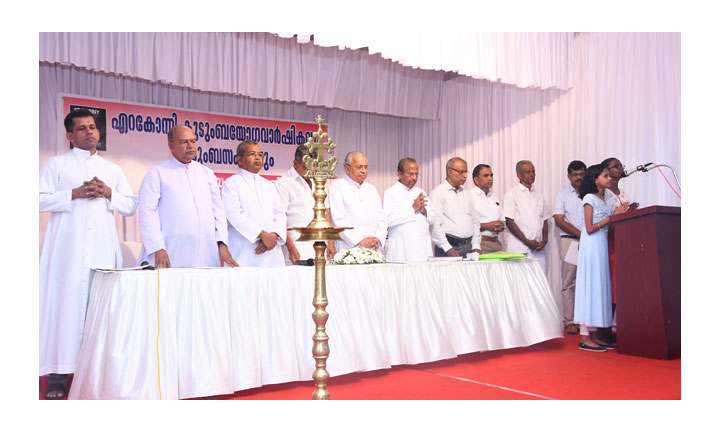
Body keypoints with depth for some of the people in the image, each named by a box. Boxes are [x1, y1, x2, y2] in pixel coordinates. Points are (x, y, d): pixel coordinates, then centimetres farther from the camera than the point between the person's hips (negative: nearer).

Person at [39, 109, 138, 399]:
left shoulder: (113, 170, 21)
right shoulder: (57, 165, 12)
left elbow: (130, 206, 16)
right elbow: (41, 199, 1)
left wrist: (108, 193, -1)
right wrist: (75, 194, -9)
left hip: (103, 247, 3)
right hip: (68, 248, -3)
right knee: (66, 301, -8)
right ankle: (58, 374, -4)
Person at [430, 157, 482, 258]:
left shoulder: (467, 194, 20)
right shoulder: (437, 193, -2)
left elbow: (474, 222, 20)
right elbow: (436, 224, -11)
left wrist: (476, 246, 8)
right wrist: (448, 248, -16)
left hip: (468, 247, 6)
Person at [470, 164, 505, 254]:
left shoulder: (494, 198, 21)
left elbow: (502, 219, 25)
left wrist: (501, 226, 2)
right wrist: (486, 226, -19)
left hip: (496, 243, 7)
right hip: (480, 243, -7)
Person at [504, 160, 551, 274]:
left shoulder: (538, 194, 17)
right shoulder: (512, 193, 0)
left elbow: (544, 219, 19)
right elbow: (509, 222, -6)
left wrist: (544, 240, 2)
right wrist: (527, 241, -10)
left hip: (538, 248, 5)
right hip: (519, 248, -5)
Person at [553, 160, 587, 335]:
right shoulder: (563, 194, 9)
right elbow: (559, 221, -1)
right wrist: (581, 234, -9)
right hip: (569, 241, -1)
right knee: (569, 283, -1)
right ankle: (569, 321, 2)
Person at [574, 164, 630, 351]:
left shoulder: (607, 199, 15)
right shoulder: (589, 198, -7)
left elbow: (610, 226, 11)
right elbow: (590, 228, -13)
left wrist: (621, 212, 0)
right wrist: (613, 216, -12)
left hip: (603, 245, 8)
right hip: (591, 246, -8)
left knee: (600, 286, 6)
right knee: (590, 286, -8)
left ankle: (593, 335, 11)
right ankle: (585, 338, -4)